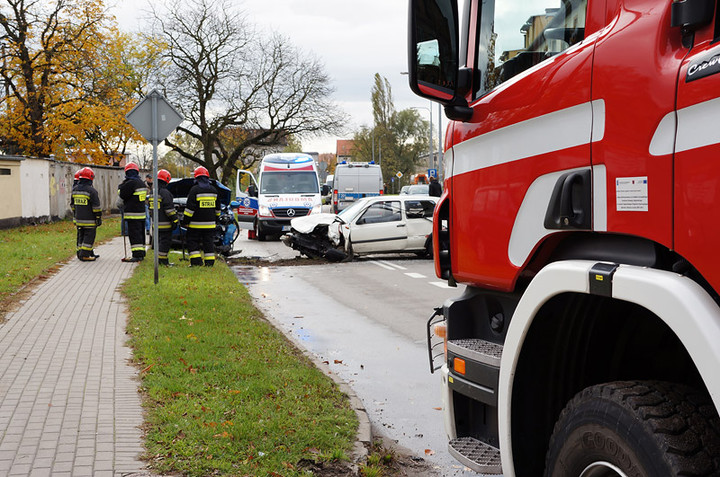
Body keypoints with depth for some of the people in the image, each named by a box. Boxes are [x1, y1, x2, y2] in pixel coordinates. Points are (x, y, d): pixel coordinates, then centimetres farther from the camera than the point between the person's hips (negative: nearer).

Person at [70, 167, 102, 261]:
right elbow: (96, 207, -13)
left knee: (81, 236, 15)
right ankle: (85, 255, -5)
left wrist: (75, 215, 26)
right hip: (89, 220, -7)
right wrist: (99, 218, -5)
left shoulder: (75, 190, 7)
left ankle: (80, 253, 20)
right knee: (89, 237, -1)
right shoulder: (91, 191, -14)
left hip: (78, 219, 7)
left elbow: (72, 205, 16)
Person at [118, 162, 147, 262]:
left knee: (134, 234, -8)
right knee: (140, 234, 15)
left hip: (133, 214, -8)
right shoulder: (141, 182, 11)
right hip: (142, 213, 9)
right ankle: (141, 253, 21)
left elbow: (121, 195, -8)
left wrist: (121, 185, 9)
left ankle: (137, 255, -13)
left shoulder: (130, 183, -16)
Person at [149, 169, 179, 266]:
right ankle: (162, 258, -5)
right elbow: (169, 208, -17)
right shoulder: (165, 192, -15)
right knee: (166, 240, -3)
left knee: (160, 240, 16)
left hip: (156, 222, 9)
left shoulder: (152, 192, 13)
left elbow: (151, 208, 21)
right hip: (165, 223, -9)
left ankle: (160, 258, 19)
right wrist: (174, 220, -14)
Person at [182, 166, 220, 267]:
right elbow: (217, 208, 16)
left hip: (196, 224, -5)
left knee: (193, 243, 4)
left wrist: (185, 221, -5)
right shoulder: (213, 190, 9)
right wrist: (215, 219, 26)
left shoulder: (195, 190, -11)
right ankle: (210, 262, 8)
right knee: (209, 243, 9)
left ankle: (196, 261, -1)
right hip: (210, 223, 5)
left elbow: (190, 208, -13)